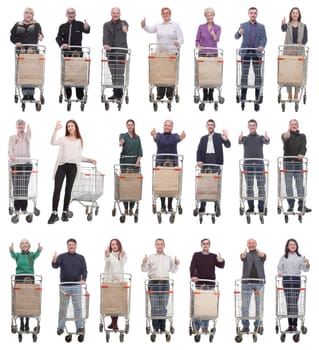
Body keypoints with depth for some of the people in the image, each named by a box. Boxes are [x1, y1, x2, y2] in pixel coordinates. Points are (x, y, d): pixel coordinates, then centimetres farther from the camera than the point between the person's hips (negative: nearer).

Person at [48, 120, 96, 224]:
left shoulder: (79, 141, 17)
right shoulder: (63, 139, 9)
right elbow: (53, 142, -11)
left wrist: (89, 160, 9)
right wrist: (56, 130, -19)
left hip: (72, 166, 2)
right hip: (61, 165, -2)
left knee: (68, 189, 5)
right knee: (57, 189, -8)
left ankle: (65, 213, 12)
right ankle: (54, 213, -8)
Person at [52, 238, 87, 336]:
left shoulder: (80, 258, 9)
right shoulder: (62, 256, 4)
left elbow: (84, 270, 3)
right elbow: (55, 266, -10)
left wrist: (83, 279, -15)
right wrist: (54, 261, -33)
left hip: (76, 286, 1)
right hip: (64, 286, -1)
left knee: (78, 307, 3)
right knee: (63, 308, 4)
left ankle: (79, 327, 8)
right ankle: (60, 327, 10)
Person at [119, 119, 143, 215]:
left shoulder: (137, 137, 12)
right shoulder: (123, 135, 3)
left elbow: (140, 151, 6)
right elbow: (121, 141, -21)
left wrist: (138, 161, -9)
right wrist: (121, 143, -46)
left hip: (135, 162, 3)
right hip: (125, 161, -3)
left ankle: (131, 207, 4)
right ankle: (126, 208, 0)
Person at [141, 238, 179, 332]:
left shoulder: (169, 258, 15)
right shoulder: (150, 257, 9)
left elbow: (173, 270, 17)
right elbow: (144, 269, 5)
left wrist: (176, 264, -1)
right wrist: (144, 262, -14)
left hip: (165, 283, 1)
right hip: (153, 283, -1)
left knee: (163, 306, -1)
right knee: (154, 306, -4)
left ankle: (163, 327, 4)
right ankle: (155, 327, 1)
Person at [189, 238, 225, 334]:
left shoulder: (214, 256, 10)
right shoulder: (196, 255, 5)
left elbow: (221, 266, 1)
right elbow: (192, 266, -6)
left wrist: (221, 261, -23)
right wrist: (192, 276, -23)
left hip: (210, 284, 1)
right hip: (199, 284, -1)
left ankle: (205, 327, 6)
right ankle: (196, 327, 5)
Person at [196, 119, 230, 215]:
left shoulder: (219, 136, 6)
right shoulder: (203, 138, 17)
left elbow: (228, 145, -6)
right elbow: (199, 150, 12)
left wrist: (226, 139, -29)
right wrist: (199, 160, -6)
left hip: (215, 162, -3)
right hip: (205, 162, 3)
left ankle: (217, 207, -3)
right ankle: (202, 206, 7)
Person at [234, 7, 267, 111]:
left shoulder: (261, 27, 9)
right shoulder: (243, 25, 8)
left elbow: (264, 38, 0)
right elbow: (236, 37, -1)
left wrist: (262, 46, -22)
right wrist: (239, 33, -25)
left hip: (256, 52, 0)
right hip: (245, 52, 0)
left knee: (258, 75, -2)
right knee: (244, 75, 0)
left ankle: (257, 99, 0)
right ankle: (243, 97, 5)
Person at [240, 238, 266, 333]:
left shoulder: (260, 254, 9)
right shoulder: (245, 255, 10)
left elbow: (263, 257, -16)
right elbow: (242, 257, -15)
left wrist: (261, 254, -42)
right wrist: (243, 255, -41)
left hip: (259, 282, -1)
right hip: (246, 282, 1)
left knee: (259, 304, 1)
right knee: (245, 304, -1)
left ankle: (258, 325, 8)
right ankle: (245, 326, 5)